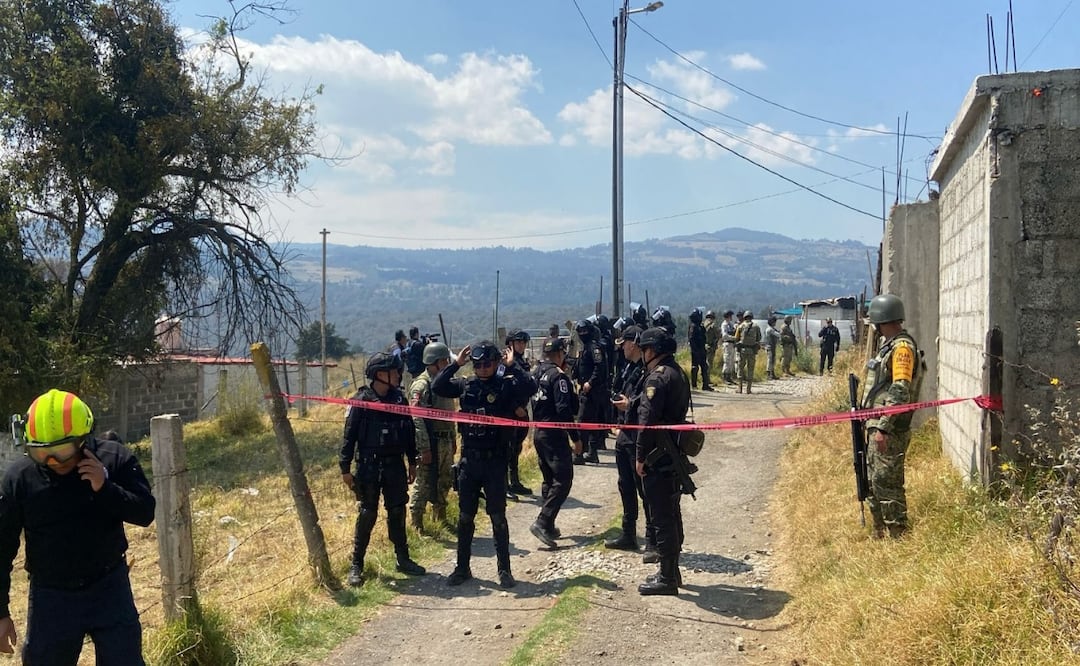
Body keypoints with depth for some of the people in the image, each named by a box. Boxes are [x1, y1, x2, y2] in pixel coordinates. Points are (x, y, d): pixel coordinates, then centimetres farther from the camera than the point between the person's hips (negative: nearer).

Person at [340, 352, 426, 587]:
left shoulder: (399, 398, 3)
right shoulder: (361, 401, -10)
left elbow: (409, 431, 12)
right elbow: (349, 436, -8)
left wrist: (412, 462, 14)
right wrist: (345, 469, -10)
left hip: (395, 465, 4)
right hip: (369, 466, -4)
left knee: (397, 512, 11)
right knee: (367, 515, -1)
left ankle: (403, 559, 22)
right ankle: (356, 566, 9)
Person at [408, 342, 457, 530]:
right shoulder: (421, 385, -16)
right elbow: (417, 419, -20)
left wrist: (453, 439, 19)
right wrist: (424, 448, -23)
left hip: (445, 442, 8)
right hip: (430, 442, -8)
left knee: (444, 482, 18)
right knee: (424, 483, -2)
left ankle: (440, 518, 33)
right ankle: (416, 524, 8)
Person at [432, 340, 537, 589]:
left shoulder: (506, 386, -5)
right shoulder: (466, 385, 4)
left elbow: (531, 387, -22)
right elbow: (437, 387, -4)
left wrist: (511, 367, -18)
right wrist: (456, 364, -8)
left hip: (495, 461, -3)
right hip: (468, 460, 3)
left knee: (498, 517, 4)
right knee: (465, 517, 11)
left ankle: (504, 570, 15)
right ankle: (462, 568, 23)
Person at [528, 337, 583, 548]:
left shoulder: (537, 373, 11)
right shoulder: (558, 376, -14)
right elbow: (564, 410, -20)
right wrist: (576, 438, -16)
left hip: (539, 433, 9)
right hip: (554, 434, -9)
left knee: (549, 480, 16)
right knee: (563, 480, -8)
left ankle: (548, 526, 19)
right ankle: (542, 522, -17)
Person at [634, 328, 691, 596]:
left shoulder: (658, 377, -17)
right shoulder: (678, 373, 13)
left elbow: (648, 420, -21)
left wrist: (641, 456, -15)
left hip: (658, 457, -10)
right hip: (675, 454, 10)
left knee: (661, 518, -4)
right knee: (672, 514, 16)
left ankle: (667, 578, 2)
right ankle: (671, 571, 27)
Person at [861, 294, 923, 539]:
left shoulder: (902, 347, -14)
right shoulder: (889, 344, 17)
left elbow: (900, 392, -21)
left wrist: (883, 428, -24)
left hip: (889, 429, -10)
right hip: (877, 426, 10)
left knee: (886, 482, -8)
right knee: (874, 480, 15)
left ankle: (898, 535, -1)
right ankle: (879, 534, 25)